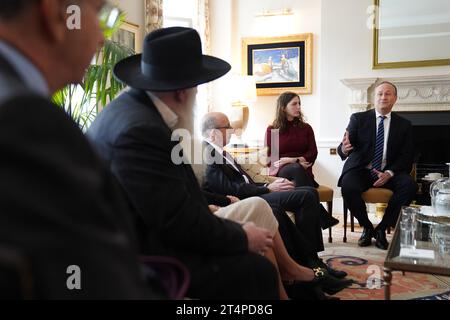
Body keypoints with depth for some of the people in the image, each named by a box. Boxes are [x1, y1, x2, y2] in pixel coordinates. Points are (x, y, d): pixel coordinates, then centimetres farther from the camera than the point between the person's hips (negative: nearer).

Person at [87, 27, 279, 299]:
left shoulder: (134, 106, 4)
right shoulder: (141, 130, -26)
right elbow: (181, 223, -22)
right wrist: (242, 237, -10)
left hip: (139, 239, 10)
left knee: (247, 257, 11)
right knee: (257, 270, -11)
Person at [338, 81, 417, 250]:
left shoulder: (404, 125, 8)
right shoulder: (358, 118, 2)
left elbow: (407, 156, 4)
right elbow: (344, 148, -6)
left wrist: (390, 173, -15)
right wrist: (343, 149, -32)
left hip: (389, 172, 2)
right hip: (360, 170, -2)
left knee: (410, 186, -28)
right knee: (348, 187, -33)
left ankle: (382, 228, -8)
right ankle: (366, 227, -4)